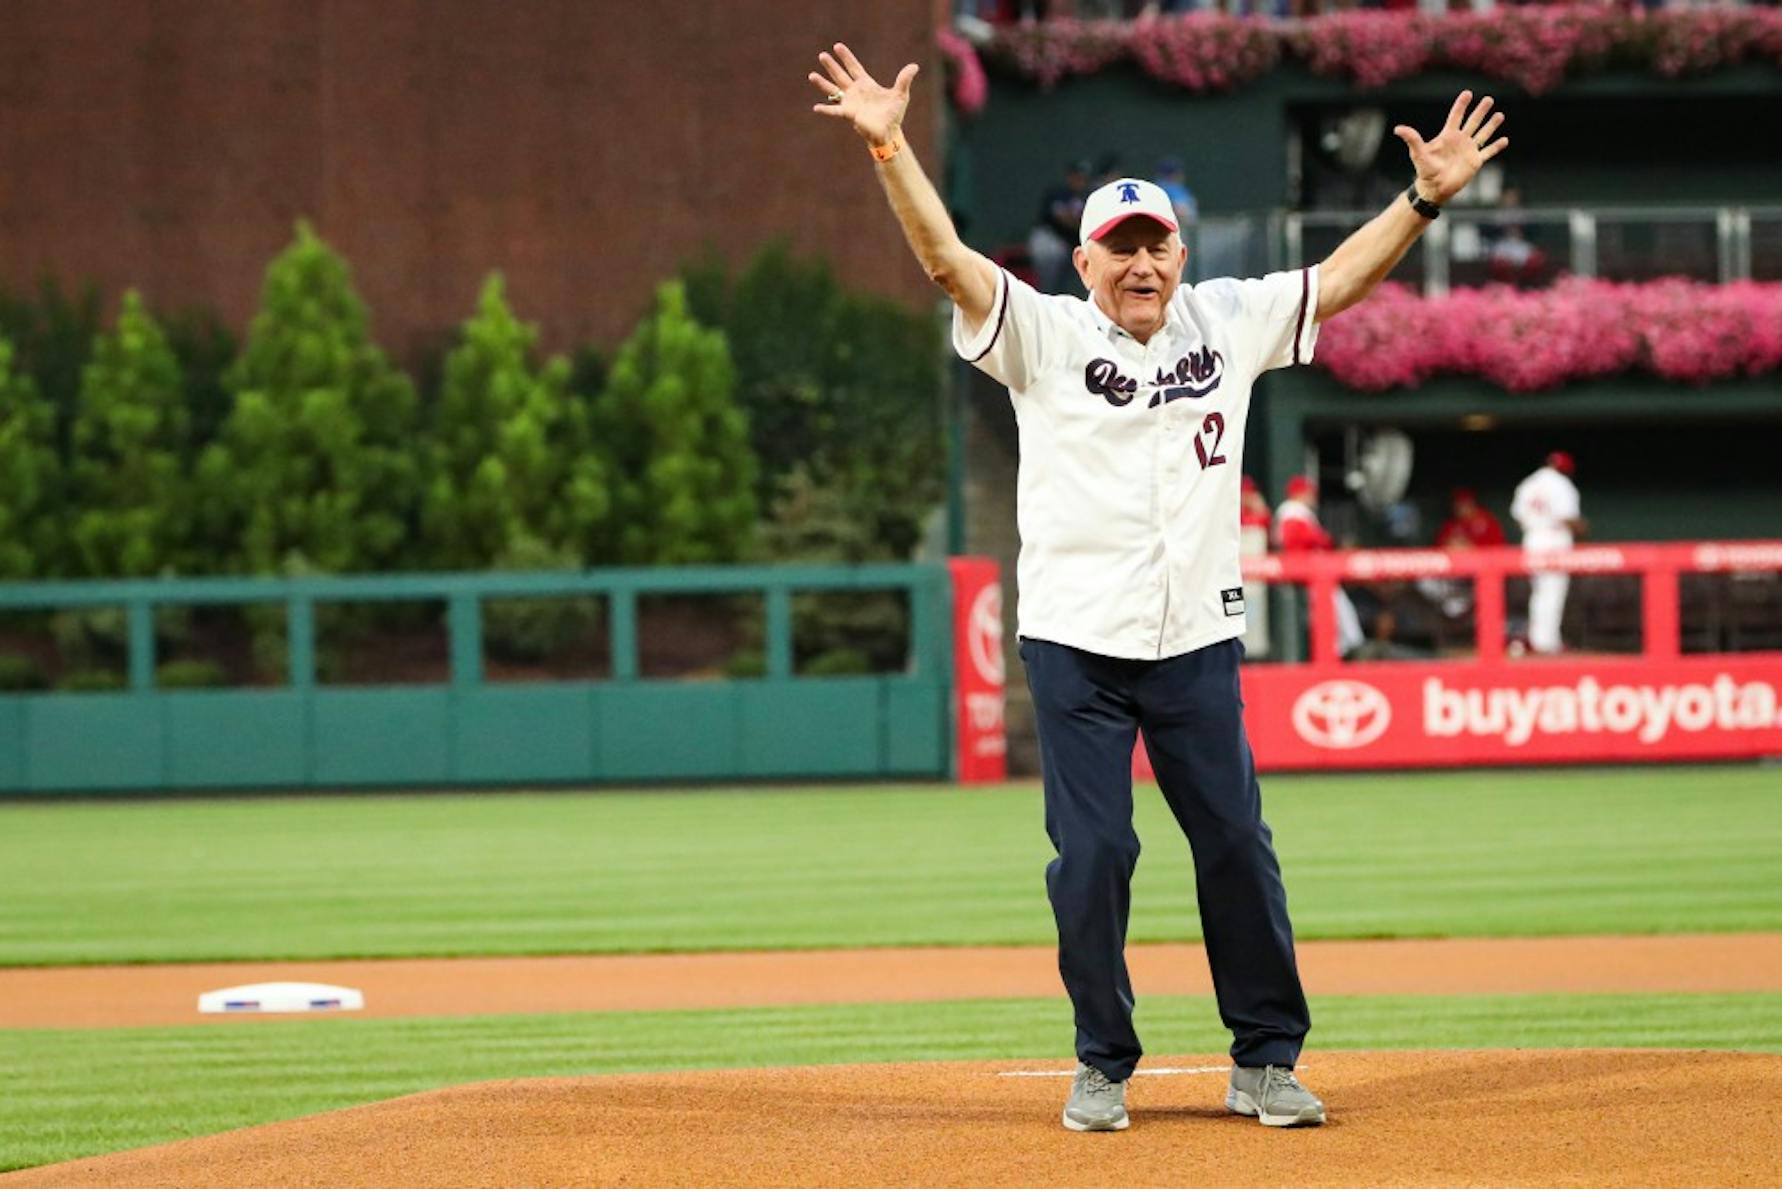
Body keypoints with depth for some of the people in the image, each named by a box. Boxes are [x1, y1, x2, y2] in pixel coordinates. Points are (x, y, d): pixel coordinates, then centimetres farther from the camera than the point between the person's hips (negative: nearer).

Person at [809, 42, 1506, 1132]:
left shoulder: (1226, 323, 7)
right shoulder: (1045, 336, -2)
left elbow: (1341, 277, 10)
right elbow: (948, 259, -14)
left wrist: (1428, 197, 0)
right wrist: (890, 146, -27)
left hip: (1198, 642, 3)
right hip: (1076, 643, -2)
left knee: (1239, 847, 4)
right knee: (1092, 856, -1)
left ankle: (1267, 1061, 13)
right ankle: (1104, 1066, 12)